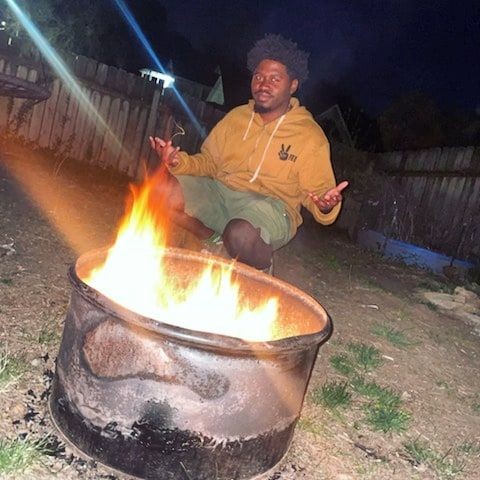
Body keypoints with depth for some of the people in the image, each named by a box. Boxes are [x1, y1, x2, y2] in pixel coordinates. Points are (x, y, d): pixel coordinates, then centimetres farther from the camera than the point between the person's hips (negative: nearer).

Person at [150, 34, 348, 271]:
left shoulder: (310, 136, -3)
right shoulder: (235, 117, 11)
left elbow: (315, 193, -2)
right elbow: (209, 162, 15)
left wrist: (325, 206, -26)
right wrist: (179, 162, -6)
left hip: (271, 206, -4)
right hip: (219, 191, 5)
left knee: (240, 234, -39)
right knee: (163, 191, -19)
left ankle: (263, 274, -3)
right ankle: (216, 241, 1)